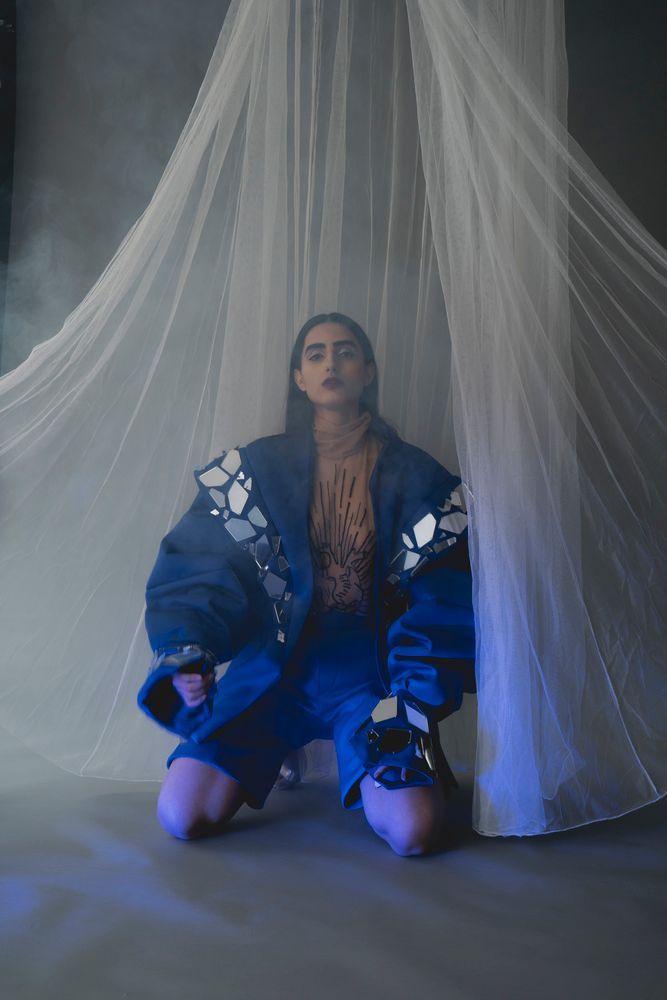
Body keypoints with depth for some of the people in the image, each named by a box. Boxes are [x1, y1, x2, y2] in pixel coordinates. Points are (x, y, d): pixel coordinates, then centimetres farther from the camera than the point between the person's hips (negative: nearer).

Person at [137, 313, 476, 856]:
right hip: (272, 663, 1)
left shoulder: (413, 476, 2)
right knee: (183, 817, -13)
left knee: (413, 833, -20)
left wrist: (415, 704, -13)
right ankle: (283, 753, 19)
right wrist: (186, 648, -18)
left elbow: (443, 597, -2)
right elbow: (197, 562, 0)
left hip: (367, 665, -1)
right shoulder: (259, 467, 3)